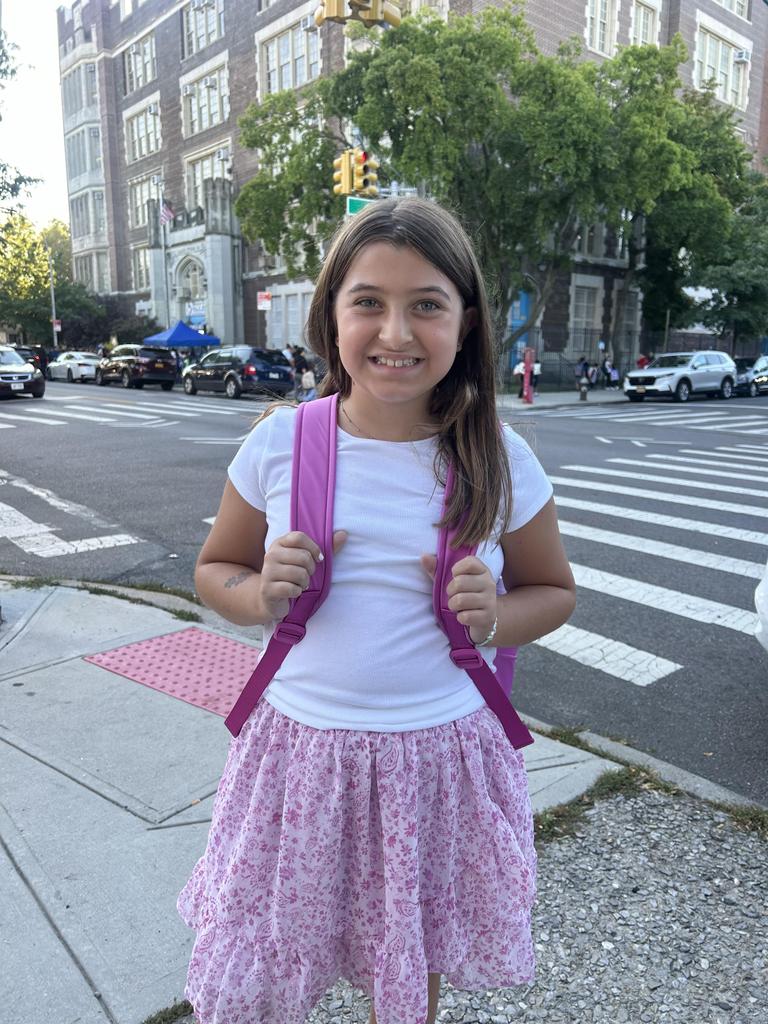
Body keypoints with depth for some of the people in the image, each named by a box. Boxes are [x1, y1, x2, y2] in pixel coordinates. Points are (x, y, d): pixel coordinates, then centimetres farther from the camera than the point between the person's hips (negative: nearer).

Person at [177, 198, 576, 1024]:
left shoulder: (499, 461, -9)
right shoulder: (279, 444, -8)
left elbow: (553, 591, 6)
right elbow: (214, 571, 6)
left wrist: (492, 621, -15)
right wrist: (262, 597, -16)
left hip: (441, 754, 0)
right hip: (300, 743, 1)